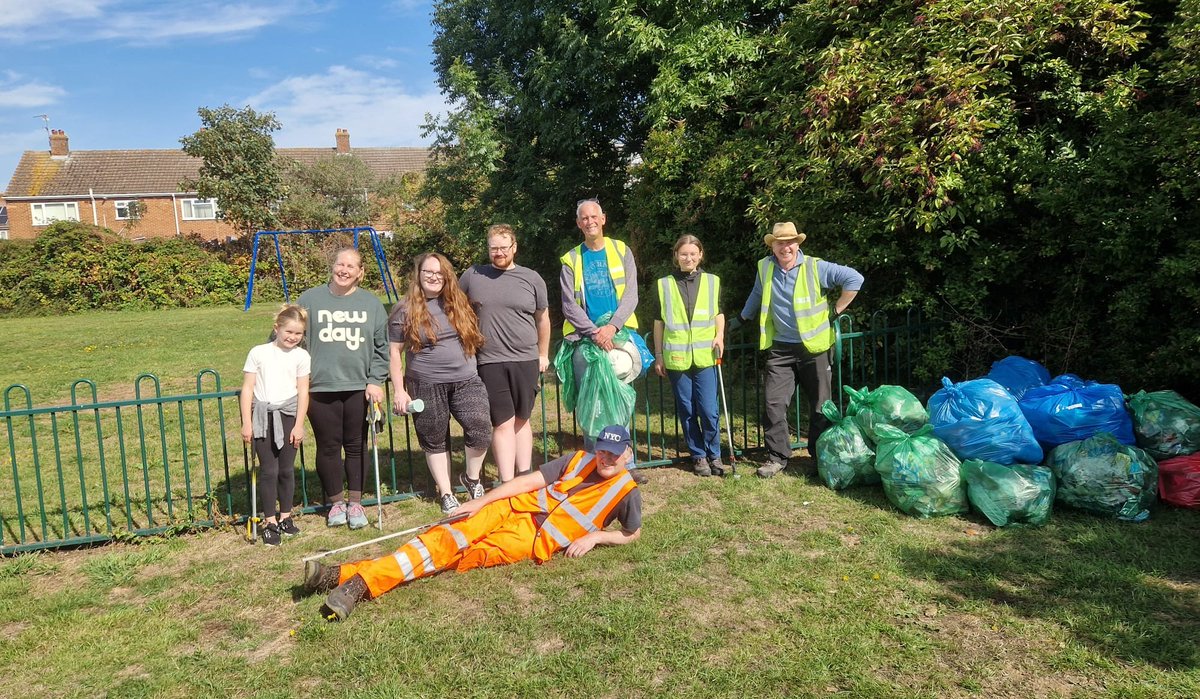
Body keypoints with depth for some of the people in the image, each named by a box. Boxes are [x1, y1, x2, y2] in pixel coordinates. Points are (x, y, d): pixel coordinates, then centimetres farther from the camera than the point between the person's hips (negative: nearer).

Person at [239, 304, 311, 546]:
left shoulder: (301, 356, 4)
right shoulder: (258, 352, 2)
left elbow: (303, 392, 3)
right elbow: (247, 389, 2)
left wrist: (299, 425, -1)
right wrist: (246, 423, -2)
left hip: (288, 415, 1)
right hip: (262, 416, -1)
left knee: (286, 469, 7)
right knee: (269, 471, 1)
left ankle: (285, 517, 22)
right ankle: (269, 522, 10)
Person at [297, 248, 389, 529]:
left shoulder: (371, 304, 5)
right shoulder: (310, 299, 2)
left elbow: (381, 347, 6)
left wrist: (376, 381, -2)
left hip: (359, 388, 1)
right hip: (320, 389, 0)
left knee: (356, 445, 9)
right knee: (328, 446, 7)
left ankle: (355, 502, 20)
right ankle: (335, 501, 23)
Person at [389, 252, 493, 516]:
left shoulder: (458, 304, 7)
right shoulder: (405, 310, -2)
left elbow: (473, 336, 18)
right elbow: (394, 351, -1)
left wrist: (473, 367, 13)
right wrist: (398, 390, -5)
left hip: (466, 381, 2)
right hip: (426, 387, -2)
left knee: (481, 429, -13)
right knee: (435, 441, 8)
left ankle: (472, 478, 12)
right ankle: (446, 494, 23)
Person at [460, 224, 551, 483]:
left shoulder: (531, 278, 6)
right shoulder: (472, 276, 4)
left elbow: (542, 318, 15)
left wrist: (543, 354, 18)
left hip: (526, 361, 2)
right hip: (490, 362, -1)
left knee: (522, 420, 12)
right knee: (503, 423, -2)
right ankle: (507, 483, 3)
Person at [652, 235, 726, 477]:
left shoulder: (712, 281, 8)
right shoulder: (664, 284, 5)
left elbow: (719, 313, 17)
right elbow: (659, 322, 8)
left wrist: (720, 335, -2)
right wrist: (658, 355, 6)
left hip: (705, 356, 0)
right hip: (676, 357, 0)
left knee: (709, 410, -3)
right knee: (687, 411, 6)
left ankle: (714, 455, 14)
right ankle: (698, 456, 19)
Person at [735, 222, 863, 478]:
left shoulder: (815, 267, -8)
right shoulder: (764, 267, 4)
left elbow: (854, 279, -6)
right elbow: (757, 294, 23)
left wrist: (836, 310, -5)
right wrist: (742, 317, 29)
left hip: (814, 346, -2)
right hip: (780, 348, 3)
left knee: (820, 404, 7)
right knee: (773, 403, -4)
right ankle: (777, 457, 7)